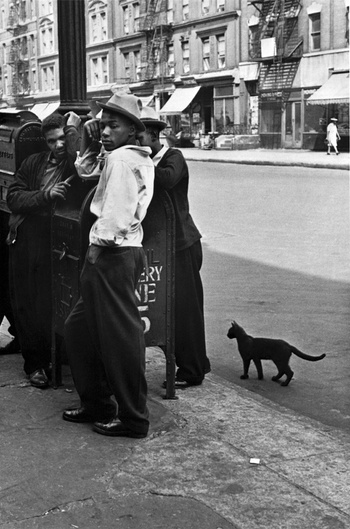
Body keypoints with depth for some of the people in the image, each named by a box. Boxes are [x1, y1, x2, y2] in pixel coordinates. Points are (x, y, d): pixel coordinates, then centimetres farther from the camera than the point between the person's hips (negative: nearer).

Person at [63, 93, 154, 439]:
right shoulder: (142, 159, 16)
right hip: (123, 251, 10)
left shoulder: (121, 157, -12)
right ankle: (96, 405, 25)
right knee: (78, 328, 17)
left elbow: (115, 212, -20)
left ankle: (133, 419, 6)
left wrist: (99, 245, -13)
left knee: (120, 336, -3)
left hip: (111, 253, -10)